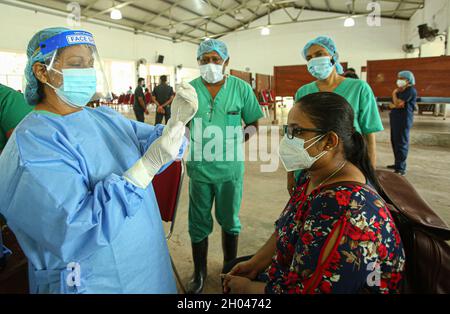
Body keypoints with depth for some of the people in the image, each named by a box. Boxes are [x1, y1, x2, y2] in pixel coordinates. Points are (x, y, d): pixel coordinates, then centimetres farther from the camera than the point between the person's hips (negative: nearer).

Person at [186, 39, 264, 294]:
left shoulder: (241, 88, -3)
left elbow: (253, 123, 4)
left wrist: (239, 138, -13)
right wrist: (192, 142, -8)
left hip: (230, 168, 0)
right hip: (199, 168, 1)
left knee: (230, 220, 17)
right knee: (199, 223, 12)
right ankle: (199, 273, 34)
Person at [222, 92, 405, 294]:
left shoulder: (341, 213, -34)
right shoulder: (314, 175, -6)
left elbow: (300, 291, -28)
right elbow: (285, 229, 6)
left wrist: (246, 288, -14)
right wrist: (255, 264, -1)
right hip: (294, 274, 7)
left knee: (234, 285, 2)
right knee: (232, 269, 18)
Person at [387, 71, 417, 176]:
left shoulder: (410, 90, -10)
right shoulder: (401, 91, 21)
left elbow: (397, 103, -18)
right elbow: (393, 104, 16)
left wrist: (394, 94, -1)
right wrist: (393, 105, -6)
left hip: (404, 120, -10)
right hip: (396, 119, 10)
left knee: (401, 143, -11)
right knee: (395, 142, 14)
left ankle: (401, 169, -11)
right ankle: (398, 164, 25)